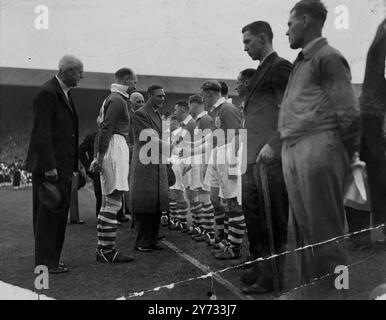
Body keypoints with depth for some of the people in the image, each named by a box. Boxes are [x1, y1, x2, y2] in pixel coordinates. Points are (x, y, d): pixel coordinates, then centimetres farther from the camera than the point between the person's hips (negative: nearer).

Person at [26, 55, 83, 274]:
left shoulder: (66, 95, 17)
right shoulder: (47, 93, -12)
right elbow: (41, 133, -18)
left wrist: (74, 164, 15)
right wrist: (49, 166, -21)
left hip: (63, 166, 9)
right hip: (49, 167, -9)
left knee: (60, 214, 12)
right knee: (48, 213, -3)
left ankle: (53, 260, 20)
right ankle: (45, 263, 6)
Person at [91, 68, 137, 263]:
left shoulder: (112, 99, 23)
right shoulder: (118, 100, -9)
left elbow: (104, 128, 21)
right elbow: (105, 130, -18)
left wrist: (100, 157, 18)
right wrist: (100, 157, -21)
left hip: (115, 149, 11)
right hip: (115, 148, -11)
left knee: (107, 204, 12)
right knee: (113, 203, -10)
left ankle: (103, 249, 17)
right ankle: (108, 251, -8)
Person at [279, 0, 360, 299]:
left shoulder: (327, 57, -3)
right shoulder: (302, 61, 23)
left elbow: (348, 112, -8)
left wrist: (347, 155, -4)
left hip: (317, 148, -9)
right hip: (292, 150, 9)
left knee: (324, 230, -5)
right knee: (302, 228, 12)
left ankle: (331, 293, 4)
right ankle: (310, 290, 22)